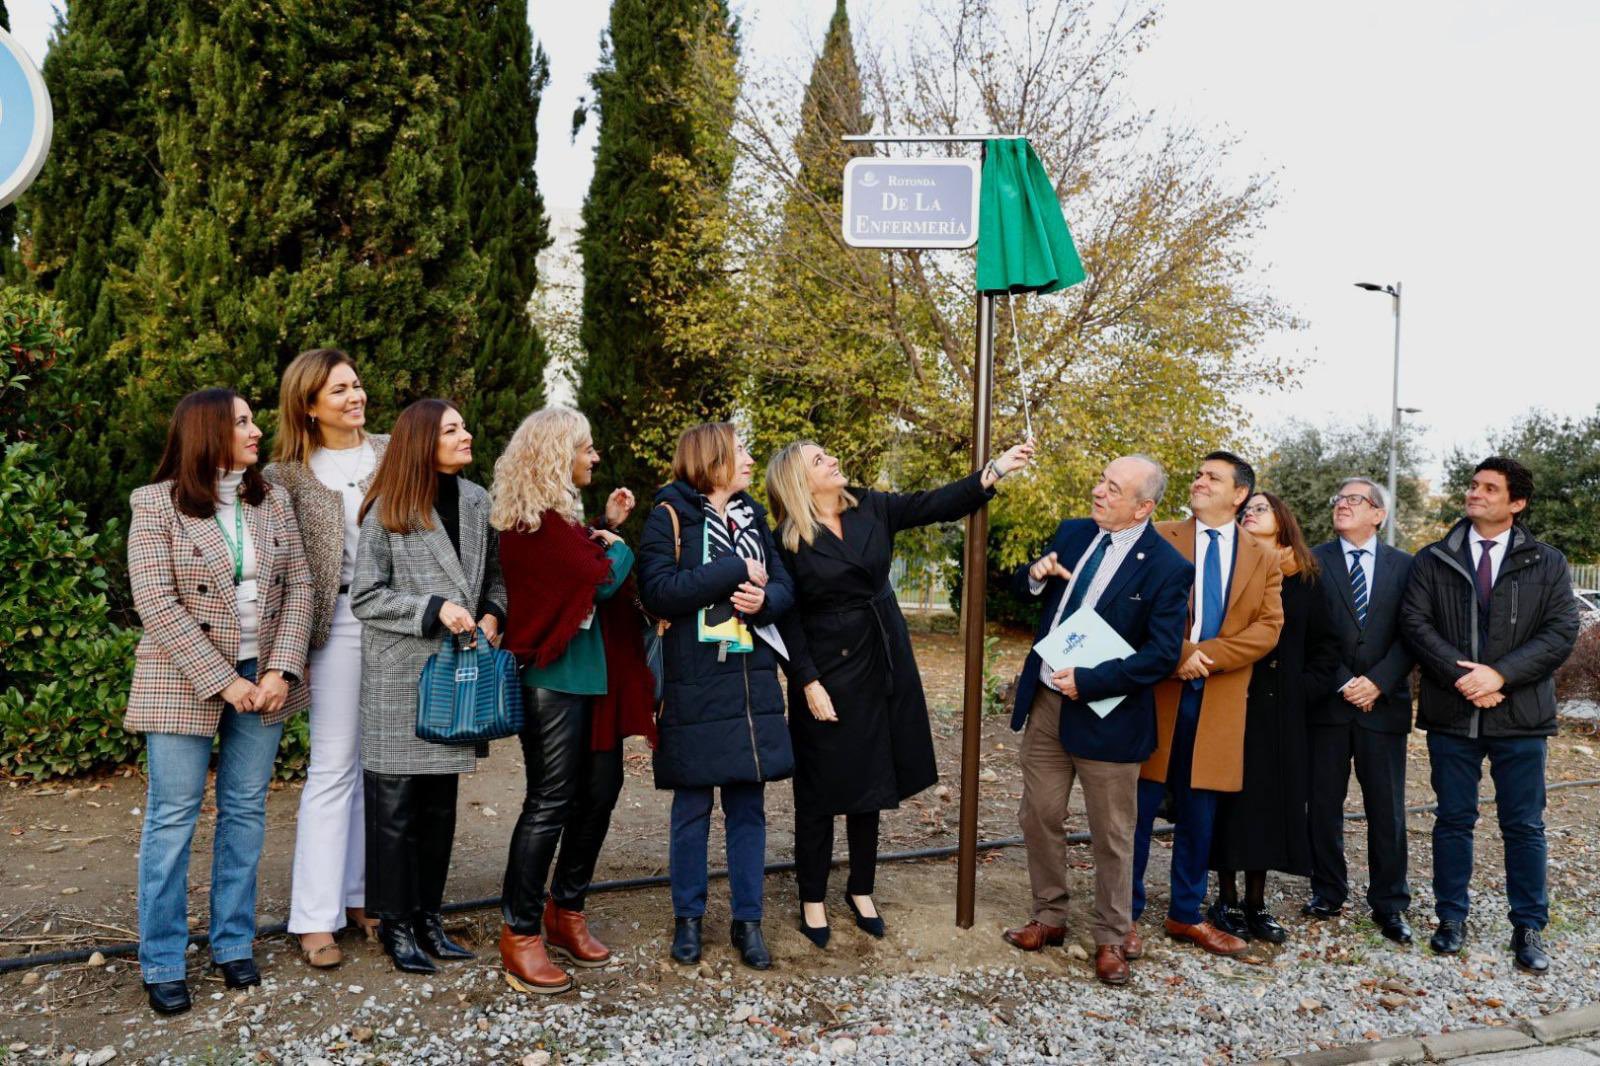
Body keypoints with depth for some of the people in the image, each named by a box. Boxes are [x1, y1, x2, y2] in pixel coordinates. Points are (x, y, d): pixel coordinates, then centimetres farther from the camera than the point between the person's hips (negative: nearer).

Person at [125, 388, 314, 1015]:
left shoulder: (271, 499, 5)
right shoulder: (156, 505, -7)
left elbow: (298, 584, 2)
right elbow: (157, 604, -13)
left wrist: (280, 669, -9)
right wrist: (223, 682, -17)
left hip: (263, 676, 4)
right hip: (184, 681, -4)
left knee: (246, 811, 10)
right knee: (173, 817, 3)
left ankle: (234, 945, 23)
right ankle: (162, 964, 16)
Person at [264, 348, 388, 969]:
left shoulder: (392, 454, 7)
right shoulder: (288, 475, 1)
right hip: (339, 622, -3)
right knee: (333, 766, 0)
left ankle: (363, 894, 23)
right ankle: (317, 917, 10)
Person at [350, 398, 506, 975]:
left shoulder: (477, 502, 7)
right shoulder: (387, 511, -7)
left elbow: (496, 575, 15)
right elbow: (365, 595, -9)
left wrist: (493, 614, -4)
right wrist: (433, 609, -18)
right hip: (398, 674, -5)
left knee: (440, 803, 12)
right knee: (395, 803, 2)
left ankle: (428, 914, 25)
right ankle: (395, 923, 16)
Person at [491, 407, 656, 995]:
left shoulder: (561, 514, 14)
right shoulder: (533, 521, -15)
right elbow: (601, 581, -18)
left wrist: (609, 527, 8)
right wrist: (621, 546, 1)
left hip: (593, 673, 10)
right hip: (554, 676, -9)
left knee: (599, 791, 12)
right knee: (550, 803, -4)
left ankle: (565, 912, 27)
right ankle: (520, 934, 9)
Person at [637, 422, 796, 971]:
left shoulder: (753, 516, 13)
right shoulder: (671, 514, -5)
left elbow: (785, 586, 12)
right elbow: (657, 589, -17)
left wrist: (764, 599, -11)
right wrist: (736, 571, -16)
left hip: (754, 685, 5)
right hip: (694, 686, -4)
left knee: (748, 805, 9)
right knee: (692, 807, 8)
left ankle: (748, 919, 22)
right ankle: (688, 916, 24)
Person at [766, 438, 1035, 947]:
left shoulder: (871, 509, 2)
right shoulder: (788, 542, -10)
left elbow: (938, 504, -5)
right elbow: (787, 620, -11)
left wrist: (995, 469, -15)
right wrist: (809, 684, -16)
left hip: (883, 667, 5)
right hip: (829, 675, -4)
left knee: (869, 783, 14)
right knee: (820, 793, 5)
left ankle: (861, 889, 30)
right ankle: (812, 900, 21)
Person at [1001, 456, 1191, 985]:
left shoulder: (1167, 567, -14)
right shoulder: (1072, 532, 4)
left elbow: (1162, 655, -17)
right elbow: (1026, 588, 17)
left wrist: (1088, 682, -22)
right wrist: (1036, 575, -7)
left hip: (1105, 714, -5)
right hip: (1045, 702, 6)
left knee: (1111, 836, 9)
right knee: (1039, 817, 14)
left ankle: (1112, 937, 27)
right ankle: (1049, 917, 33)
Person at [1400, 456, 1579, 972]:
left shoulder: (1547, 563, 4)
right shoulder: (1432, 561, 5)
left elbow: (1561, 633, -4)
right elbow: (1415, 623, -3)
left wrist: (1500, 674, -16)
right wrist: (1462, 677, -16)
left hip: (1520, 716, 0)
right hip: (1451, 713, 1)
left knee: (1524, 826, 8)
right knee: (1453, 820, 10)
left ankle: (1529, 927, 21)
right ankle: (1451, 917, 22)